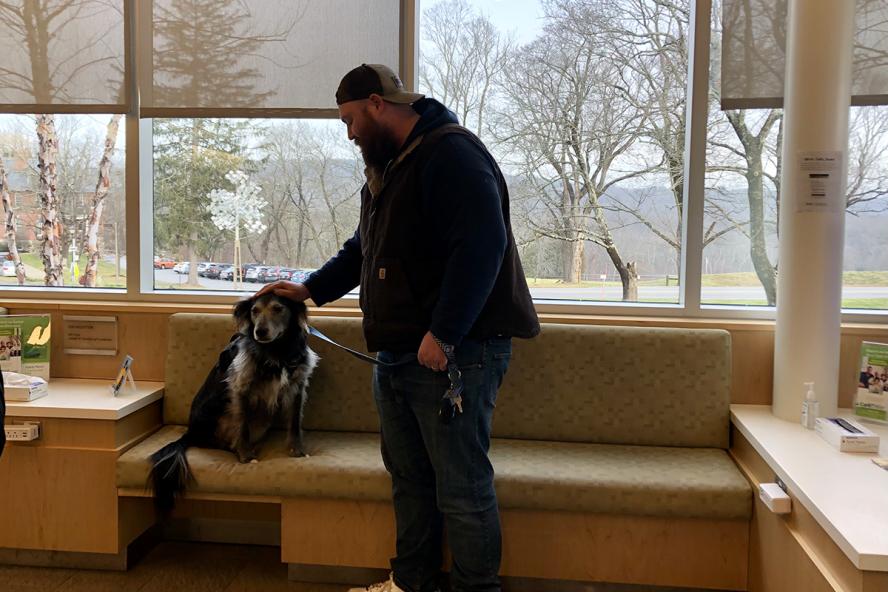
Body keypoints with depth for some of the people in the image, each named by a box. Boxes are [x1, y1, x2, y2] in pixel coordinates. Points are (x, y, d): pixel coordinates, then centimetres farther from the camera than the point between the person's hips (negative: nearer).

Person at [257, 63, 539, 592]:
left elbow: (481, 246, -24)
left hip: (452, 353, -10)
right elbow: (363, 250, 31)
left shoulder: (452, 154, -13)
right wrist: (311, 289, 23)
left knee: (462, 488, -1)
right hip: (397, 353, 10)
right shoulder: (386, 168, 20)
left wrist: (442, 335, -26)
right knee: (409, 478, 18)